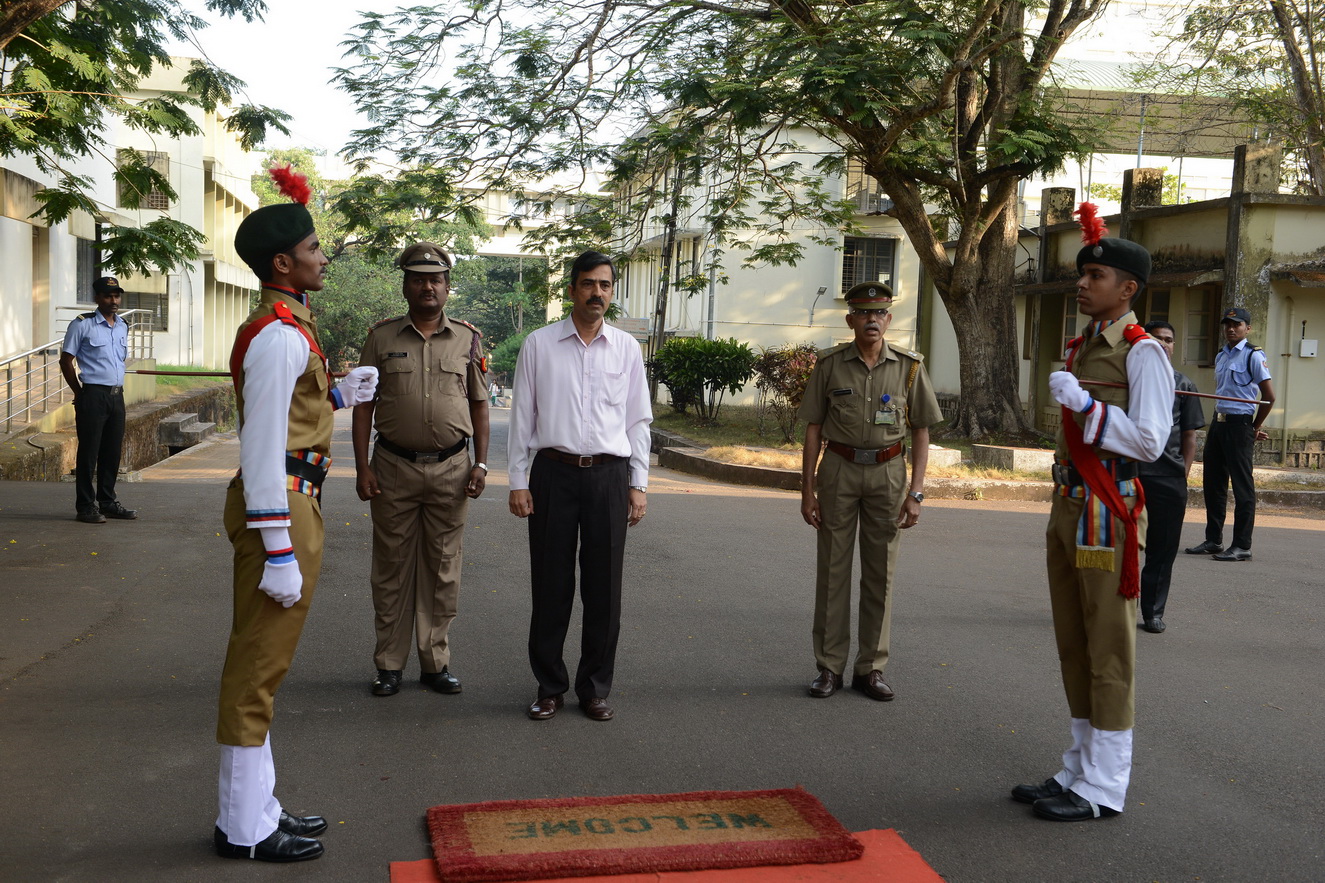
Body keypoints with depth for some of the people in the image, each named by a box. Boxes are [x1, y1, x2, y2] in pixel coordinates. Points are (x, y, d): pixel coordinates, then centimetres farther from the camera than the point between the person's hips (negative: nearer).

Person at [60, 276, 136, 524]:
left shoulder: (122, 326, 13)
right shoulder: (82, 324, -6)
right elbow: (66, 361, -4)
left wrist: (118, 388, 13)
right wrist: (80, 393, -2)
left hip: (116, 395, 6)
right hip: (93, 395, -6)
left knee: (112, 452, 11)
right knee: (89, 452, -2)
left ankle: (107, 502, 21)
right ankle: (85, 506, 5)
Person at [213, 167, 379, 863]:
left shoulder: (281, 326, 13)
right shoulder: (281, 336, -19)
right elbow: (263, 449, -23)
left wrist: (337, 394, 23)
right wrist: (279, 551, -24)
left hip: (288, 501, 11)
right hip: (280, 507, -11)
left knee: (261, 661, 17)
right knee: (259, 663, -1)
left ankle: (252, 808, 30)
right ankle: (246, 828, 11)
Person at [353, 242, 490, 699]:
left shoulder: (467, 339, 7)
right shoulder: (382, 337, 4)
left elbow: (479, 405, 11)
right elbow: (364, 405, 5)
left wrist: (480, 463, 2)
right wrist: (362, 468, -3)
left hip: (450, 469, 1)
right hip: (394, 467, -1)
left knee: (443, 568, 6)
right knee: (391, 567, 5)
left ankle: (436, 661, 17)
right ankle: (389, 664, 15)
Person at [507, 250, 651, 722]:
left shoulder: (627, 348, 9)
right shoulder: (539, 344, 5)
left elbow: (638, 421, 11)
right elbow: (522, 415, 5)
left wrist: (639, 484, 5)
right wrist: (518, 481, 0)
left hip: (609, 475, 1)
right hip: (553, 473, -1)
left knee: (604, 589, 5)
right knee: (550, 586, 4)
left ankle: (595, 688, 18)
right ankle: (549, 686, 18)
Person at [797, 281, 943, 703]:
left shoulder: (908, 367, 1)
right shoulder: (829, 366, 0)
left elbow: (921, 432, 4)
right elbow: (814, 429, 3)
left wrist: (915, 493, -3)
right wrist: (808, 489, -1)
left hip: (887, 472, 1)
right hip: (839, 468, 0)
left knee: (880, 573, 5)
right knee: (833, 569, 2)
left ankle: (872, 668, 14)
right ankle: (829, 666, 10)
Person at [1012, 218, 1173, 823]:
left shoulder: (1142, 353, -9)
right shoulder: (1080, 348, 16)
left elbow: (1149, 441, -16)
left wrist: (1084, 403, -21)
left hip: (1108, 515, -8)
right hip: (1068, 508, 9)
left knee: (1108, 651, -2)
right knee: (1073, 648, 14)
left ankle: (1104, 787, 7)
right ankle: (1080, 770, 25)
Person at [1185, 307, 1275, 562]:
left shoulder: (1253, 355, -7)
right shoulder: (1220, 356, 16)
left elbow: (1269, 396, -9)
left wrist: (1255, 428, -2)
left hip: (1238, 424, -8)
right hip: (1218, 422, 8)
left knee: (1242, 486, -4)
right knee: (1212, 482, 10)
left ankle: (1242, 546, -1)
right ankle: (1213, 540, 19)